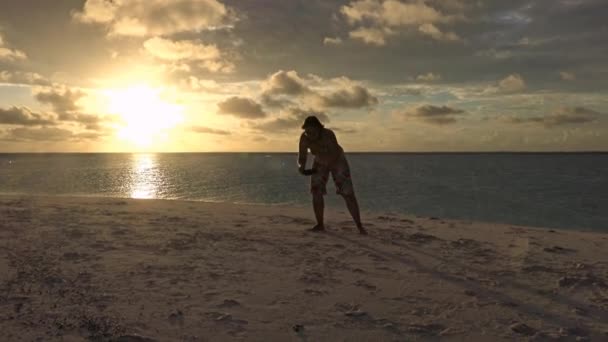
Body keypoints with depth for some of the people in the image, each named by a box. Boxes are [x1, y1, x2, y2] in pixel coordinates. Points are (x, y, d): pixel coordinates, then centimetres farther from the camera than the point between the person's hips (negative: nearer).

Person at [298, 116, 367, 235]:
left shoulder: (328, 135, -37)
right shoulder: (304, 138, -25)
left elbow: (335, 156, -43)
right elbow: (301, 158, -22)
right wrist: (301, 166, -44)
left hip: (337, 161, -4)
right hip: (320, 162, 4)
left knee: (348, 194, -10)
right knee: (316, 192, -8)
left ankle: (359, 226, -2)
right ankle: (320, 224, 6)